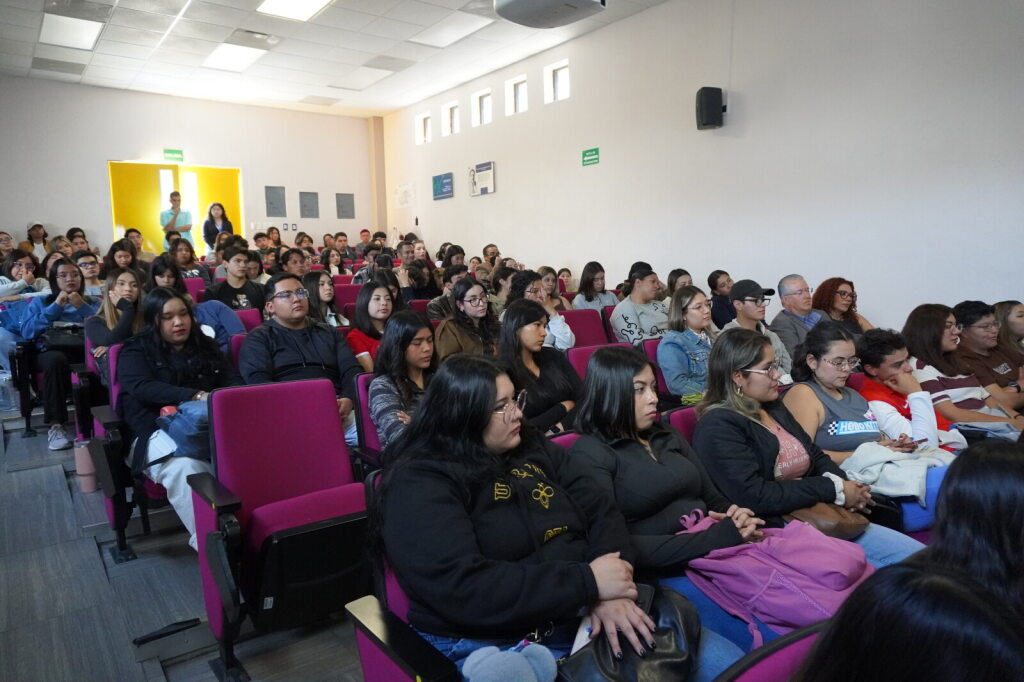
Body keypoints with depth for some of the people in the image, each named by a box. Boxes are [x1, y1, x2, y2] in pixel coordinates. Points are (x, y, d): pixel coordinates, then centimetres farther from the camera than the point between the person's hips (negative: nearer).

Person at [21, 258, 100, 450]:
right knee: (56, 359, -39)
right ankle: (55, 425, -32)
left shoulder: (92, 302, 23)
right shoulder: (40, 302, 22)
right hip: (52, 350, 0)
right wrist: (55, 308, 0)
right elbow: (27, 332, 3)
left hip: (85, 350, 0)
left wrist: (82, 307, -2)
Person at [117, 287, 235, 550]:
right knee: (184, 468, -40)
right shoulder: (135, 350, 10)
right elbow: (142, 388, -10)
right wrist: (196, 397, -26)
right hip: (159, 432, -3)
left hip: (211, 428, 4)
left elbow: (233, 384, 14)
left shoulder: (207, 346, 23)